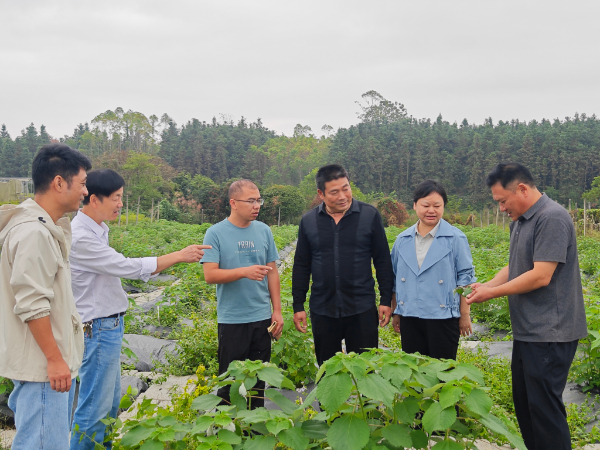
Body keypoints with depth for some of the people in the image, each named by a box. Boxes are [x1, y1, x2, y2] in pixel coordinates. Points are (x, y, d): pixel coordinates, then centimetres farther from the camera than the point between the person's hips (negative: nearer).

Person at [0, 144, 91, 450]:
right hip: (42, 366, -10)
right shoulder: (33, 233, -20)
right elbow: (32, 306, -23)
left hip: (50, 362, 10)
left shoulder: (46, 228, 12)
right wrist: (54, 358, -19)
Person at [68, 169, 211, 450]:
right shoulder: (81, 238, -22)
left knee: (110, 401, 18)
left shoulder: (96, 229, 8)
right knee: (95, 406, -1)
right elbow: (129, 267, -22)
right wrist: (179, 256, -16)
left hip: (108, 325, 10)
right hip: (98, 328, -10)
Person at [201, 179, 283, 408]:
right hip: (231, 319, -4)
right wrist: (245, 272, -24)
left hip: (262, 318, 4)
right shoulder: (216, 233, -7)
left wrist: (277, 310, 7)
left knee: (259, 379, 12)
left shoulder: (264, 231, 5)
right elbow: (210, 275, -13)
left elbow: (272, 271, 10)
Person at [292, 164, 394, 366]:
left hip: (362, 310, -2)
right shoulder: (308, 221, 3)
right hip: (322, 311, 2)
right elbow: (301, 266, 8)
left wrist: (386, 300, -2)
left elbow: (383, 262, 1)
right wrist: (298, 306, 5)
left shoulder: (369, 215, -3)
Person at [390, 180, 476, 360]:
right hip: (409, 318, 4)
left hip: (443, 318, -3)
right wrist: (395, 313, 15)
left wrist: (465, 315, -4)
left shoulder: (456, 238, -4)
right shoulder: (402, 240, 7)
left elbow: (465, 277, -3)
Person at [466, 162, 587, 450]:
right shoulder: (519, 222, 12)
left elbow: (541, 276, -23)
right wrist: (485, 286, 1)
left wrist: (492, 293, -14)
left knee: (544, 405, -3)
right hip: (527, 331, 10)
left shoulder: (552, 218, -18)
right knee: (524, 402, 15)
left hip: (549, 333, -10)